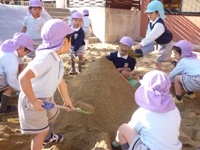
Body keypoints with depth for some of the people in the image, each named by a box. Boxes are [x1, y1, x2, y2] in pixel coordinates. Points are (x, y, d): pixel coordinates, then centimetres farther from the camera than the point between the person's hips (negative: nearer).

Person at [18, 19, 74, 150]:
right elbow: (24, 77, -42)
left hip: (46, 98, 10)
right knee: (42, 131, 3)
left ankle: (48, 138, 61)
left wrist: (67, 99, 20)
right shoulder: (46, 57, -33)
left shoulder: (57, 58, -1)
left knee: (53, 116, 31)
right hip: (33, 100, -10)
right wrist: (33, 101, -34)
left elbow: (61, 81, 11)